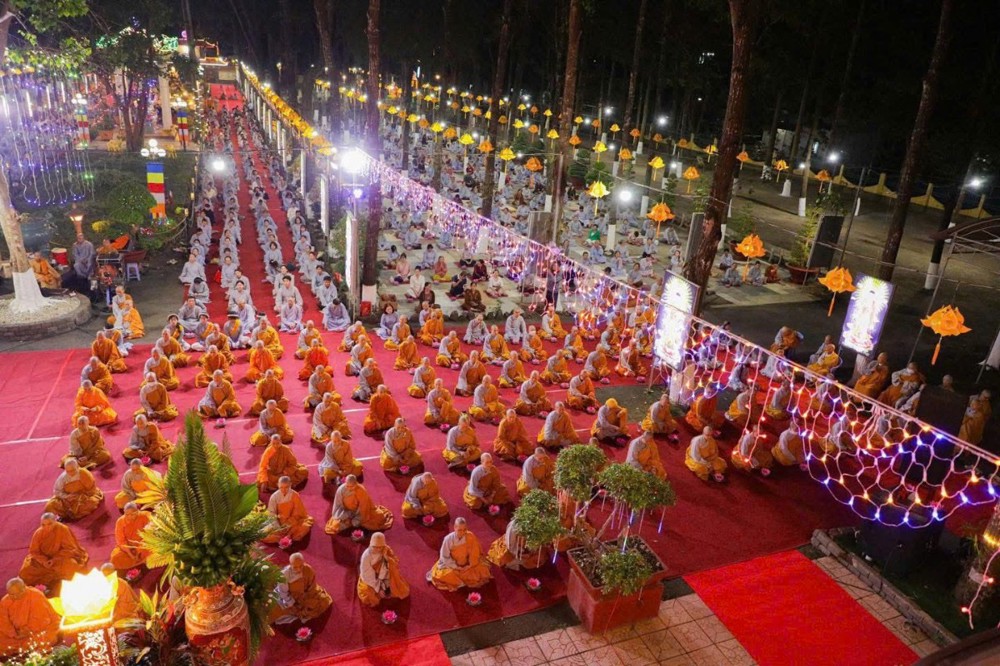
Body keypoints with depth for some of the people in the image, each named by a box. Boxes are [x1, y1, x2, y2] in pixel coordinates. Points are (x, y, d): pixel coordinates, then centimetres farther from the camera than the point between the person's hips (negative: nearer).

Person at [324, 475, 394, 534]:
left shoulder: (361, 490, -29)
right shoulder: (341, 490, -26)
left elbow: (363, 507, -19)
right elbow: (338, 506, -13)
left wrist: (357, 519, -23)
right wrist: (346, 518, -21)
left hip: (359, 512, -1)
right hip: (346, 512, 1)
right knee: (337, 525, -19)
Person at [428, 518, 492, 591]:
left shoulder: (470, 537, -22)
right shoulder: (448, 539, -25)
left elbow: (474, 554, -7)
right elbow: (444, 557, -14)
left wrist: (470, 565, -14)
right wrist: (456, 567, -16)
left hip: (467, 566, 2)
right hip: (452, 565, -1)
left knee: (481, 571, -12)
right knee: (442, 576, -20)